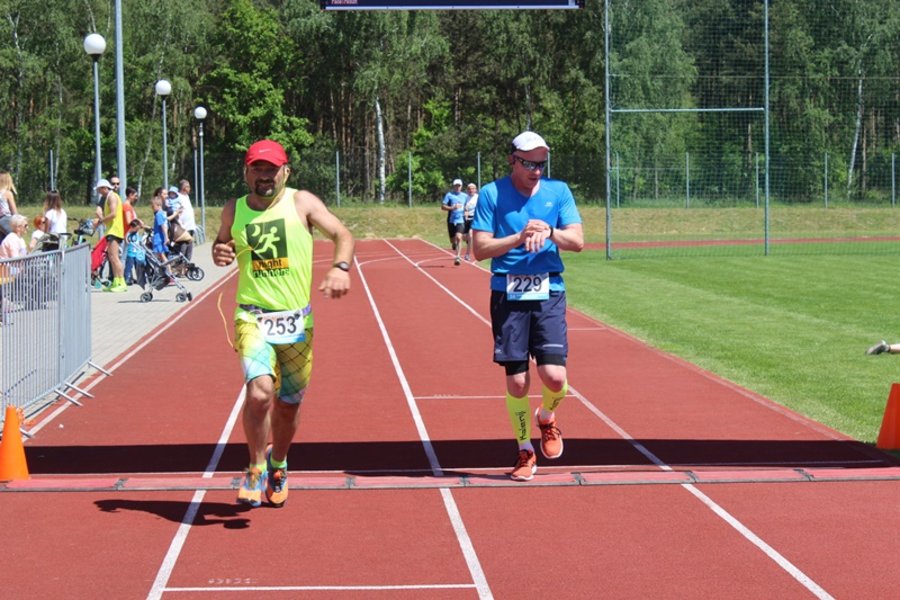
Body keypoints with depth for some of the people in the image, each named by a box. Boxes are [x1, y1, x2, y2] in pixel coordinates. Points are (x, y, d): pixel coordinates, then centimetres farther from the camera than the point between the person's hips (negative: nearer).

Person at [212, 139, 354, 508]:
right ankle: (256, 469, -1)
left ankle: (278, 465, 40)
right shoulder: (233, 211, 6)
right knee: (259, 391, -23)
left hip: (297, 321, 1)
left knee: (289, 404, 11)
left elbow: (341, 234, -3)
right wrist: (219, 253, -1)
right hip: (253, 318, -1)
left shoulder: (302, 203, 0)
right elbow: (222, 244, 23)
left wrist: (340, 267, -23)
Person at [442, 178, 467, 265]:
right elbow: (443, 207, -7)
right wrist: (452, 208, -21)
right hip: (451, 220, 0)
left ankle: (457, 257, -17)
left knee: (459, 237, -20)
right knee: (453, 239, 8)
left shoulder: (464, 196, 7)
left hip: (460, 220, 0)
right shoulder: (449, 195, -2)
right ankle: (454, 244, 47)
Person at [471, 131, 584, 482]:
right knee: (516, 380, 0)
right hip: (508, 293, -1)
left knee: (554, 376, -11)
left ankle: (546, 417, 24)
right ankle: (525, 451, 17)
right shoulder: (491, 195, 1)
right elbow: (480, 249, -4)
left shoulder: (558, 191, 7)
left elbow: (578, 242, 0)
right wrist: (519, 238, -17)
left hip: (549, 292, 1)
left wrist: (549, 232, -18)